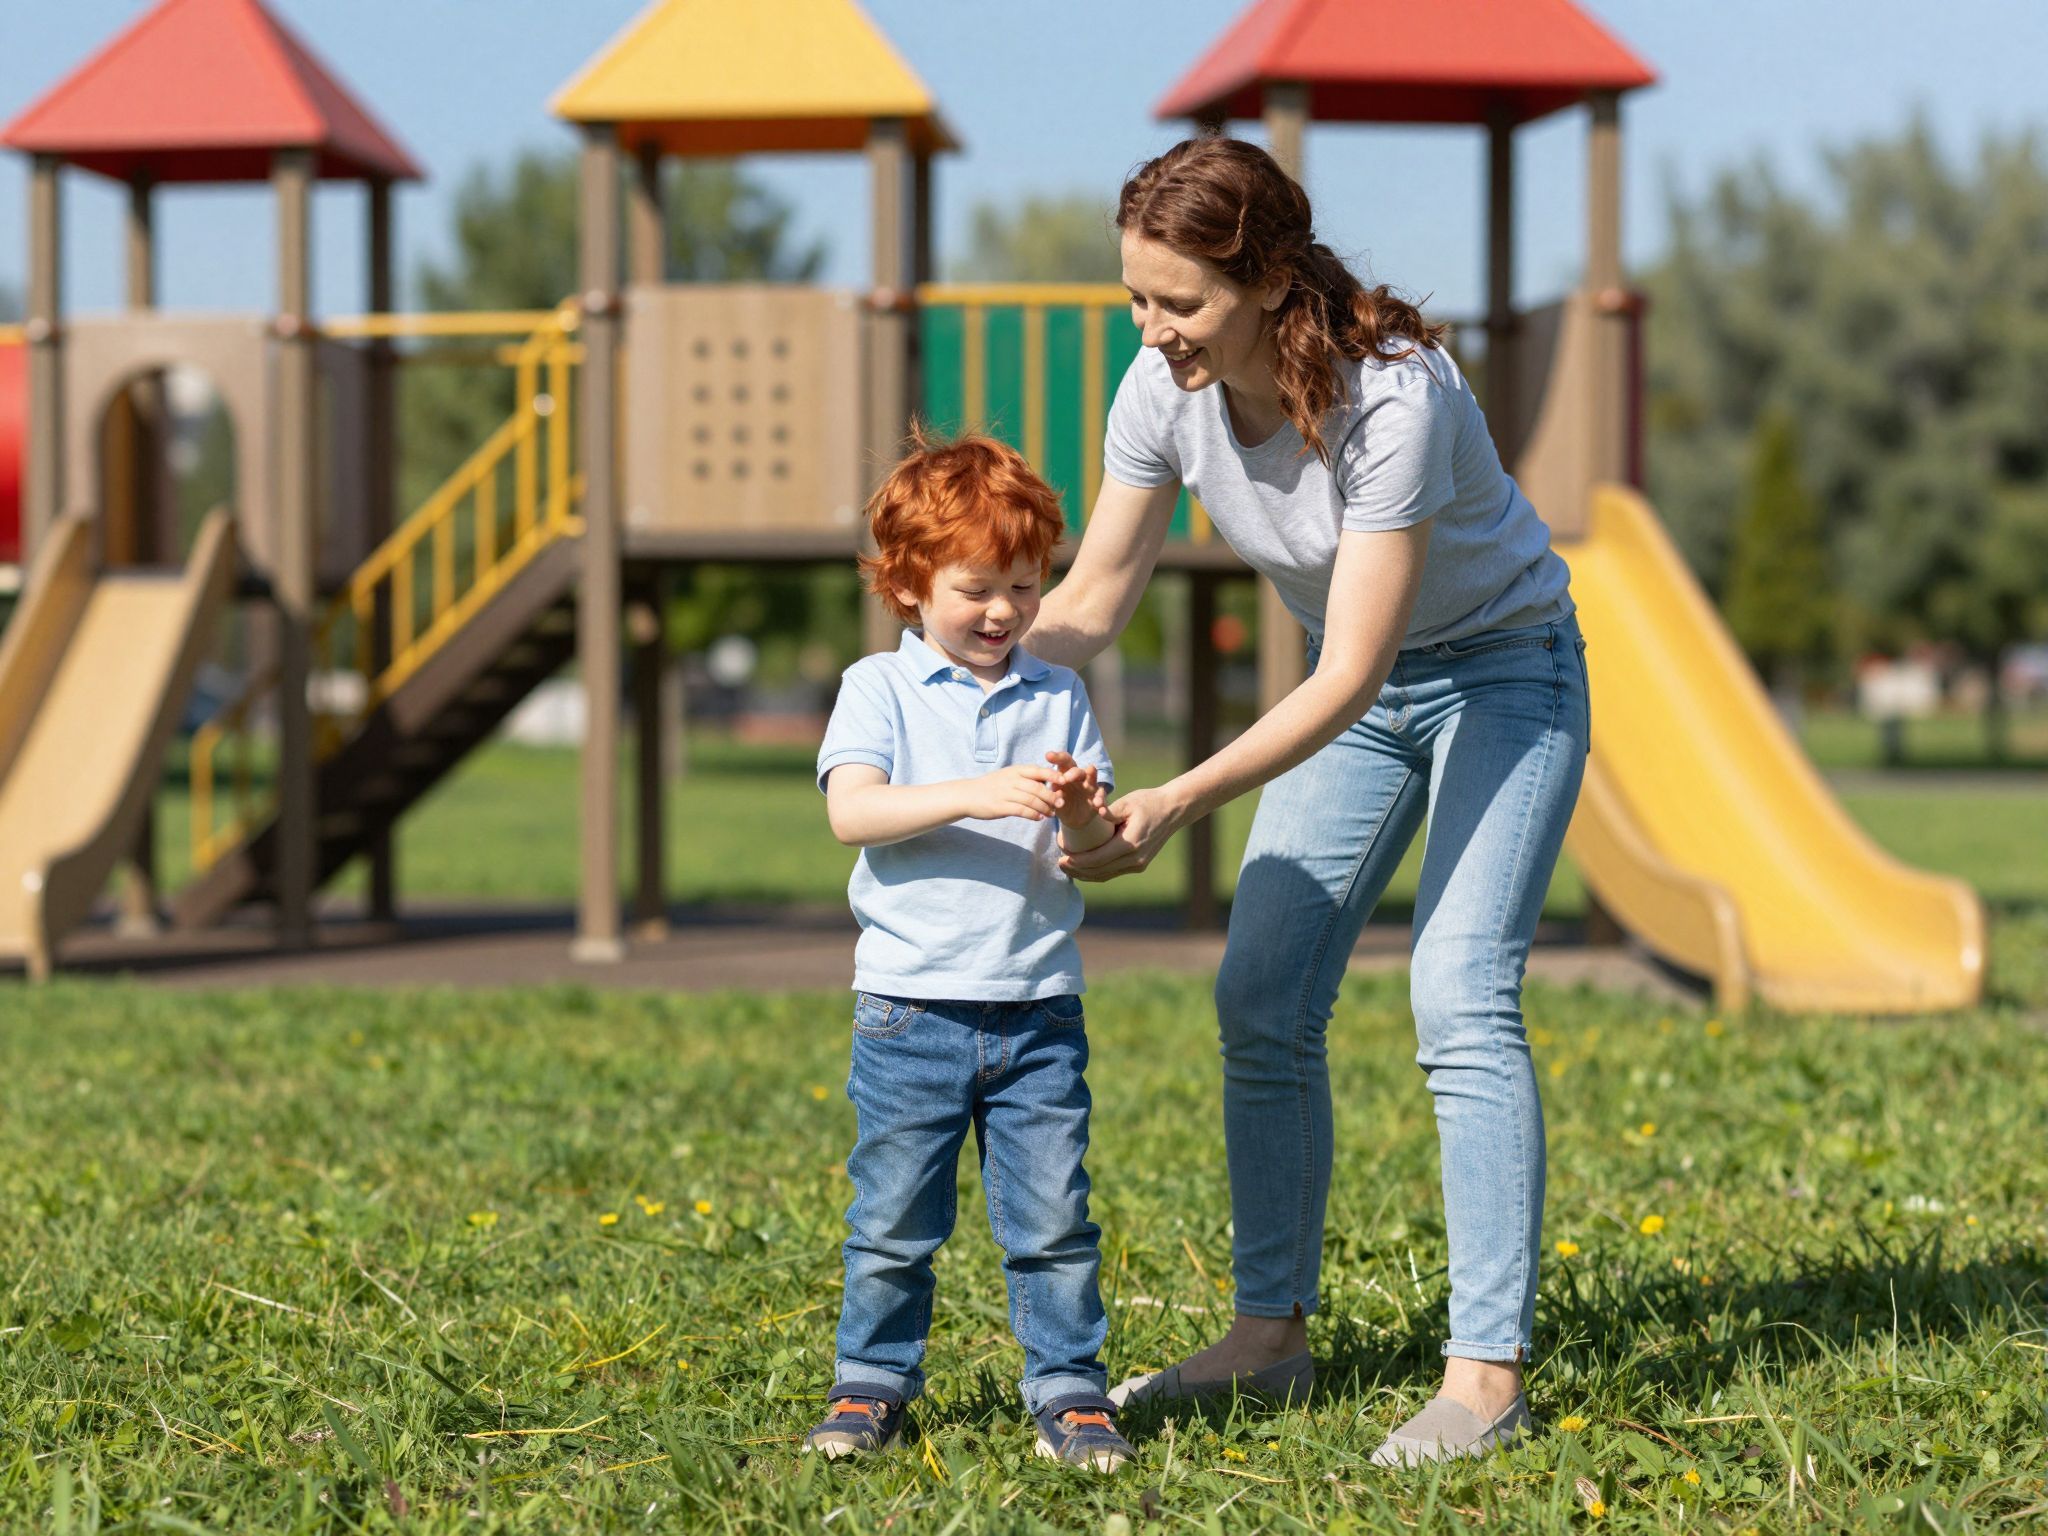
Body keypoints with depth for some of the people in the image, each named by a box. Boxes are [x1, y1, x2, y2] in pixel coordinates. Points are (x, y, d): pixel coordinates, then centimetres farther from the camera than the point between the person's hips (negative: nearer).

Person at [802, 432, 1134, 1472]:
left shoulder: (1057, 698, 11)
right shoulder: (880, 687, 1)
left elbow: (1091, 848, 7)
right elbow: (851, 810, -14)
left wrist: (1082, 816, -17)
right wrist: (975, 796, -25)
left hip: (1039, 1006, 2)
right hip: (913, 1004, -2)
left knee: (1052, 1216, 1)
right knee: (893, 1219, 4)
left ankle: (1068, 1390, 10)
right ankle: (873, 1381, 17)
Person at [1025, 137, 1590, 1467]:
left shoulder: (1392, 395, -35)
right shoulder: (1167, 390, -16)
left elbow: (1349, 676, -34)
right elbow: (1092, 598, -6)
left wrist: (1178, 805, -40)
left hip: (1502, 671, -6)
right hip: (1357, 687, 6)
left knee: (1460, 996, -18)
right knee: (1261, 999, 1)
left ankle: (1489, 1373, -15)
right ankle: (1273, 1332, 13)